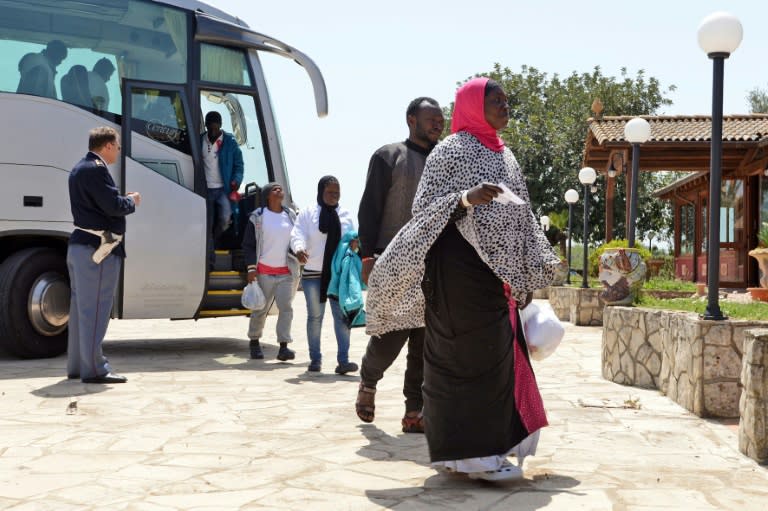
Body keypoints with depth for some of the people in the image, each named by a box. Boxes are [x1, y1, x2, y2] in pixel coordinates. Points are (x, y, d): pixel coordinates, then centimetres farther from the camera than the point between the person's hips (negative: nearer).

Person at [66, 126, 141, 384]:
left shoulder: (79, 169, 17)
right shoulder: (96, 169, -15)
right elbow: (114, 206, -20)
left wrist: (122, 199, 9)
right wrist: (132, 201, -2)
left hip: (80, 245, 11)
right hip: (98, 248, -11)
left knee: (81, 307, 15)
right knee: (95, 309, -7)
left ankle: (76, 365, 22)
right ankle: (93, 369, -3)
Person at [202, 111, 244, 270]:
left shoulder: (230, 142, 0)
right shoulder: (200, 141, 4)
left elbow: (238, 165, 3)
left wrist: (236, 180, -15)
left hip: (223, 189, -1)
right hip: (206, 189, 1)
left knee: (225, 218, -20)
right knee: (208, 225, 1)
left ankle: (214, 240, 12)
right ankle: (210, 261, 8)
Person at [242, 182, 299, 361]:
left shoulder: (291, 215, 8)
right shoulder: (257, 217, -2)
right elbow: (248, 244, 0)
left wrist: (299, 267, 9)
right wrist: (251, 268, -9)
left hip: (287, 272, 2)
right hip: (264, 271, -2)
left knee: (286, 307, -9)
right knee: (260, 309, 6)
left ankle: (283, 347, -11)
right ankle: (254, 341, 26)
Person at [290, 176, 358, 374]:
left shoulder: (345, 215, 12)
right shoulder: (308, 213, 3)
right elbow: (297, 234, -8)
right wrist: (299, 249, -29)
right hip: (313, 274, -2)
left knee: (342, 315, -6)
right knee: (315, 316, 6)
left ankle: (343, 361, -8)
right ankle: (315, 359, 15)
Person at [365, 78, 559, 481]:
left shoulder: (504, 156, 19)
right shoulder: (451, 151, -4)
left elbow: (520, 216, 20)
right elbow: (424, 206, -8)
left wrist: (525, 277, 16)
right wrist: (466, 199, -26)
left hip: (497, 270, 8)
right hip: (461, 266, -8)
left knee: (497, 357, 10)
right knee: (471, 356, -7)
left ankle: (487, 448, 20)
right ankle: (475, 454, 0)